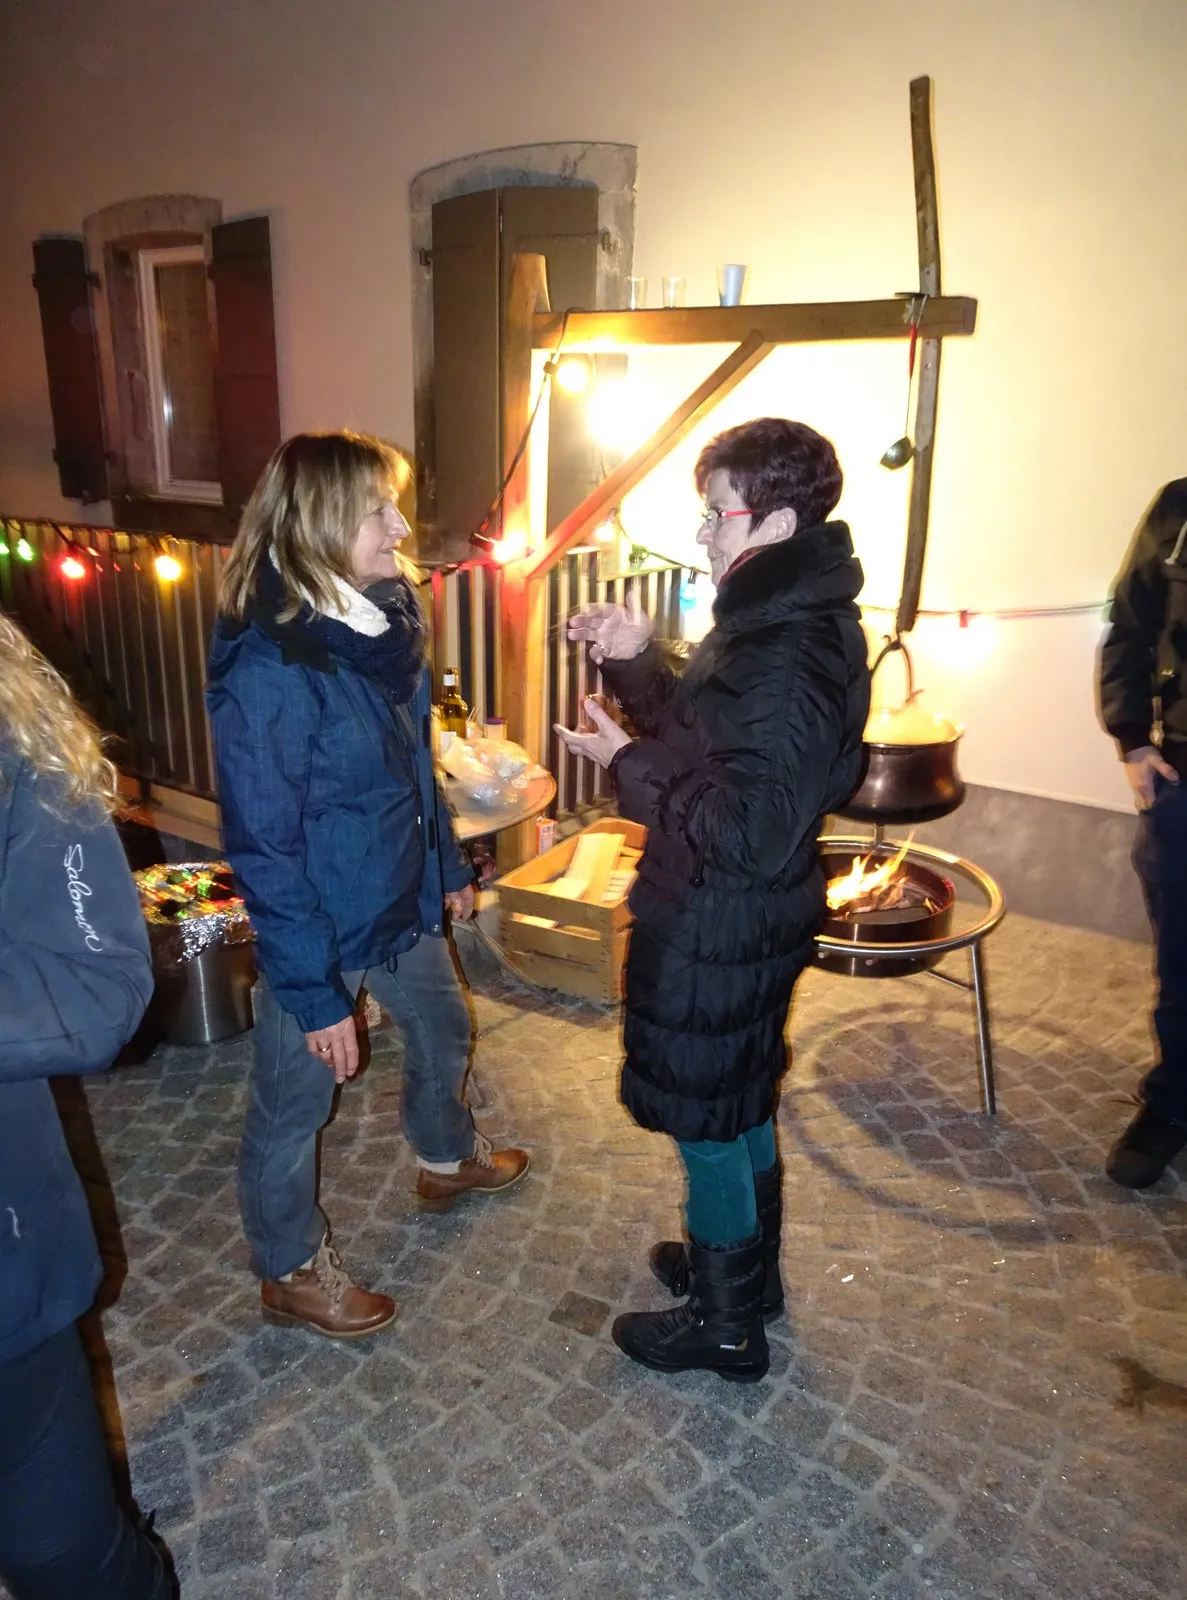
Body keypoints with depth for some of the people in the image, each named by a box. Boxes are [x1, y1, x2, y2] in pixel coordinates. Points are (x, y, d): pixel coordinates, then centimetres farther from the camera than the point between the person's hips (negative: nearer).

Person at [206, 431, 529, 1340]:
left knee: (443, 1026, 28)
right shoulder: (269, 667, -27)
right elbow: (264, 845, -24)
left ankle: (449, 1157, 58)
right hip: (318, 926, -8)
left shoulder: (383, 620, -2)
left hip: (399, 900, 9)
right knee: (294, 1105, 12)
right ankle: (291, 1274, 37)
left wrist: (449, 865, 16)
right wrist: (312, 992, -21)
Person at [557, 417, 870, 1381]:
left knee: (709, 1122, 9)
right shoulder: (776, 617, 5)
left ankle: (728, 1324, 32)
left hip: (720, 932, -10)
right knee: (740, 1105, 25)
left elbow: (747, 829, -29)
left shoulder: (790, 658, -28)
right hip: (736, 918, 10)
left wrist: (627, 767, -22)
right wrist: (638, 661, 0)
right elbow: (704, 736, 12)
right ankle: (744, 1267, 48)